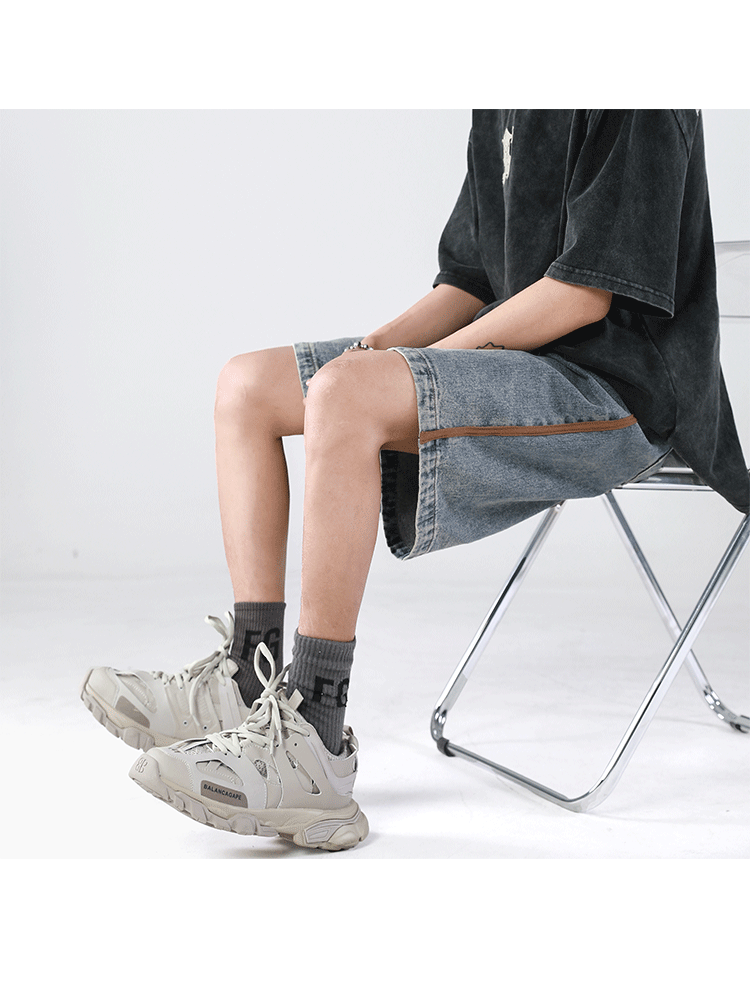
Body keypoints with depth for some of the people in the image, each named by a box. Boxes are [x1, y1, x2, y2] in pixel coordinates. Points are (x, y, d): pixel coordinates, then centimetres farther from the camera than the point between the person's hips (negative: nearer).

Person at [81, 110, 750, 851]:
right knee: (247, 387, 1)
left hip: (617, 388, -9)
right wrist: (374, 347, 0)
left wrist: (401, 362, -14)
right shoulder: (500, 114, 18)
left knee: (346, 395, -32)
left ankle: (311, 740, -26)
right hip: (517, 368, 9)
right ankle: (247, 680, -2)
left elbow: (586, 291, -17)